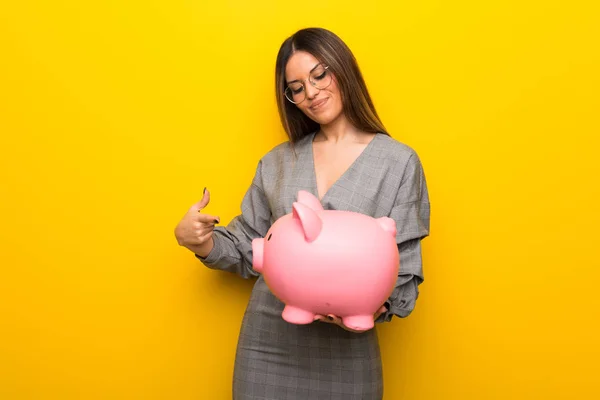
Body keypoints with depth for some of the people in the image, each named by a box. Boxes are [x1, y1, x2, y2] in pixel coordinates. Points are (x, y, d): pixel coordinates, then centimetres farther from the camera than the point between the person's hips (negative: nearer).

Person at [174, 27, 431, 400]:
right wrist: (199, 241, -8)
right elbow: (249, 250, 9)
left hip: (346, 351, -2)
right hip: (267, 344, 3)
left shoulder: (398, 162, -4)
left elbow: (405, 269, -5)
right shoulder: (277, 162, 8)